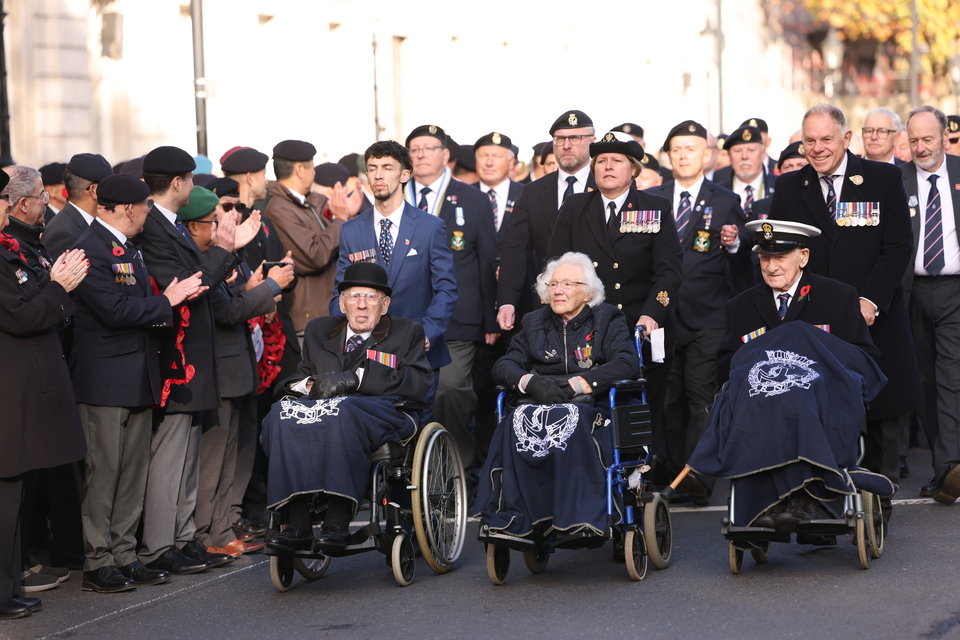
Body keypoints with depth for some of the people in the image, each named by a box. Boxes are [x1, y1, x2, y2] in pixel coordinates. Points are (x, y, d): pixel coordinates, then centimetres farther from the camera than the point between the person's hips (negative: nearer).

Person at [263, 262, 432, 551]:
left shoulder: (407, 331, 16)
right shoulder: (319, 331, 28)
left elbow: (419, 383, -1)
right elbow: (301, 377, 29)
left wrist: (357, 377, -10)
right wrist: (309, 384, 2)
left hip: (384, 414, -4)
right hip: (326, 408, 4)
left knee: (341, 411, -39)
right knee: (283, 412, -30)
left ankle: (337, 524, -43)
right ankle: (297, 524, -36)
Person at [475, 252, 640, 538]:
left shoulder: (607, 319, 13)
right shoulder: (534, 322, 24)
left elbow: (628, 365, -4)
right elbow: (503, 366, 15)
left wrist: (575, 385, -12)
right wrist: (530, 382, -8)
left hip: (589, 407, -3)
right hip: (538, 404, 3)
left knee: (569, 422, -41)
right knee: (517, 424, -35)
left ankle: (575, 518, -41)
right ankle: (517, 518, -37)